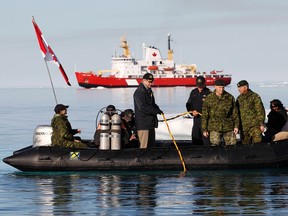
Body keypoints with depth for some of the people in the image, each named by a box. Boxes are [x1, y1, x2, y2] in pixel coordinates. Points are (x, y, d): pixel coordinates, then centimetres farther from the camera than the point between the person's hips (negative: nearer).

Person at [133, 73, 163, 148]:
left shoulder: (149, 91, 16)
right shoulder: (139, 92, -14)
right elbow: (143, 107, -22)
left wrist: (157, 109, 2)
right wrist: (156, 111, -19)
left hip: (150, 122, 10)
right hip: (143, 123, -10)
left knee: (151, 144, 12)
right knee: (144, 146, -11)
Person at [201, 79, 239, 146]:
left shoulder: (230, 98, 6)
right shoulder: (209, 98, 1)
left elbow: (235, 113, 11)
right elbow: (204, 115, 4)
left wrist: (236, 126, 5)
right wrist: (204, 129, 0)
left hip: (229, 128, 2)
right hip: (214, 128, -2)